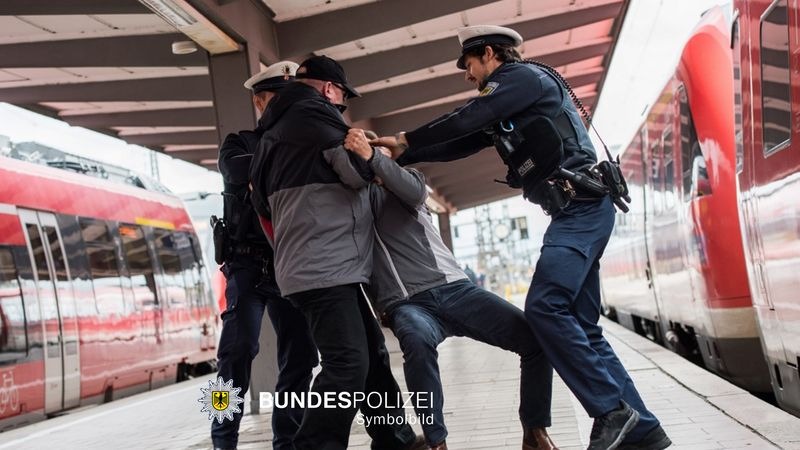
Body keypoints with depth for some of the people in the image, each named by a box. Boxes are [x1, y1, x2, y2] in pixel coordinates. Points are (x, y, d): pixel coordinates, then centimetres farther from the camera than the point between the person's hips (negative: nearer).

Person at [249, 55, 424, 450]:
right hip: (323, 266, -10)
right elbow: (357, 170, -7)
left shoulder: (281, 126, 24)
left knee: (372, 356, 13)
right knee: (347, 364, -15)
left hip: (327, 265, 10)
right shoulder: (312, 112, -5)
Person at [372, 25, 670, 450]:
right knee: (581, 325, 7)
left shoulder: (523, 75, -2)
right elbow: (460, 144, 24)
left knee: (545, 307, -20)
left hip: (582, 207, -10)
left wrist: (405, 141, 1)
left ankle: (612, 410, -15)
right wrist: (401, 157, 17)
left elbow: (463, 121, -10)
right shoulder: (507, 107, 26)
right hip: (576, 212, 10)